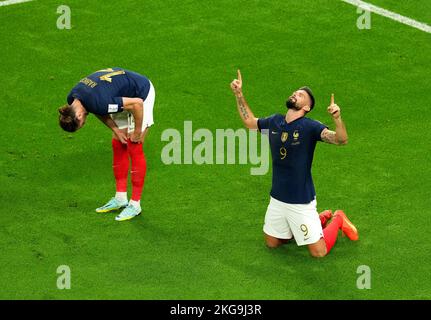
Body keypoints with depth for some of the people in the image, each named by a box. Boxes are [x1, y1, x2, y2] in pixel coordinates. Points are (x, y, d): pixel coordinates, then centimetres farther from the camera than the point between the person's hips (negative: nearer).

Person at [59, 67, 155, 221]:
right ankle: (121, 198, 14)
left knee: (134, 149, -8)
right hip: (124, 95, 9)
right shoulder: (72, 99, -13)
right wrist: (116, 130, -4)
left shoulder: (99, 103, -39)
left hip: (141, 93, -9)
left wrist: (137, 132, -19)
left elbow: (137, 103, -32)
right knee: (118, 146, 7)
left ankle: (135, 204, -2)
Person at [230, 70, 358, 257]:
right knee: (272, 243, 20)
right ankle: (320, 219, 31)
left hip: (301, 202, -6)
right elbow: (249, 121, 20)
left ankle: (337, 220, 27)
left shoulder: (309, 127, -17)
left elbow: (341, 140, -29)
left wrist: (337, 118, -48)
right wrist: (239, 94, 13)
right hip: (277, 199, 6)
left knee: (319, 251, -3)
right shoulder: (274, 122, 1)